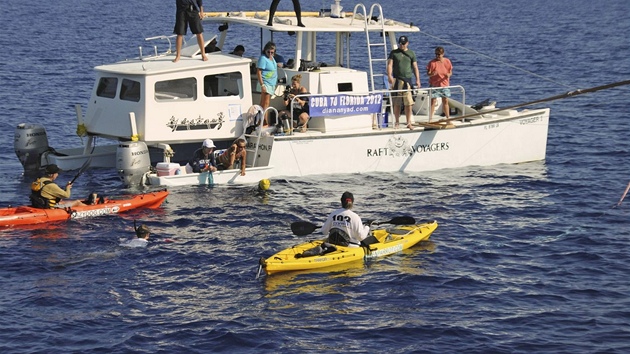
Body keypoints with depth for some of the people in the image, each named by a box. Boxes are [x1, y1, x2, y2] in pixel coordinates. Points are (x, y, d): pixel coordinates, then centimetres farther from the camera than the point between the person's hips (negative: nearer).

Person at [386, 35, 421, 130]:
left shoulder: (411, 53, 11)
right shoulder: (394, 53, 8)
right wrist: (389, 76, -19)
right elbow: (389, 64, -2)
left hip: (407, 79, 0)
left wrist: (417, 80, 1)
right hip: (396, 80, 0)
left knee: (409, 103, -5)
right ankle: (397, 122, 13)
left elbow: (415, 67, 10)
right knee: (396, 103, 3)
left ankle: (409, 123, 1)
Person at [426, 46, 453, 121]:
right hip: (434, 84, -3)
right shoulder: (432, 63, -10)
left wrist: (449, 74, -17)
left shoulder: (447, 61, 0)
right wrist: (432, 74, -34)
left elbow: (450, 72, 7)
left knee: (445, 101, 11)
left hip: (444, 84, 3)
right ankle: (430, 119, -2)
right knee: (433, 101, -5)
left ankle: (448, 117, 22)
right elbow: (428, 73, -11)